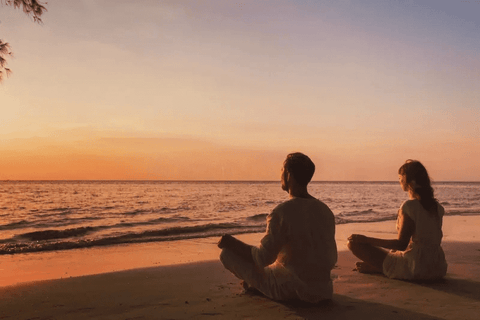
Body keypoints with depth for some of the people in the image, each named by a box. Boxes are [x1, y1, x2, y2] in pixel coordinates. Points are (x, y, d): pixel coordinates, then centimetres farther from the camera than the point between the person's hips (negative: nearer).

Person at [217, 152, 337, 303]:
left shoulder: (282, 212, -21)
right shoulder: (326, 211, -1)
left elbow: (262, 259, -20)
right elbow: (332, 259, 8)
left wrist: (231, 243, -5)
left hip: (290, 290, -7)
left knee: (228, 253, 0)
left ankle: (254, 284, 27)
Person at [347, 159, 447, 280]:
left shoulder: (409, 206, -16)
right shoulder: (437, 207, 5)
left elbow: (401, 244, -18)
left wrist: (366, 239, -14)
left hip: (415, 269, -8)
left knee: (354, 243, -9)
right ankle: (377, 266, 24)